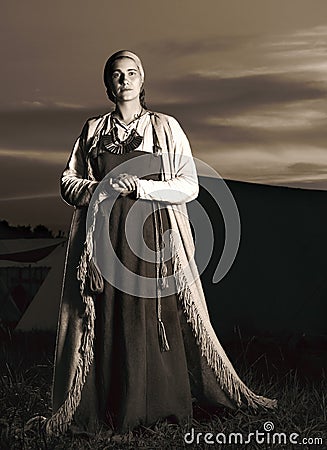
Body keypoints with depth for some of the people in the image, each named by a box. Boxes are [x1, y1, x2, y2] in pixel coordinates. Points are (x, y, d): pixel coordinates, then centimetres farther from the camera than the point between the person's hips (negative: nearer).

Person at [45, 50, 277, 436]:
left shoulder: (166, 127, 8)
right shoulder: (93, 130, 13)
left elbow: (190, 186, 1)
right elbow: (68, 183, 13)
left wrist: (141, 187, -12)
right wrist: (101, 189, -7)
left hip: (155, 240, -1)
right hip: (105, 240, 2)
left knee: (158, 319, -6)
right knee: (107, 321, -3)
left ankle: (162, 406, 5)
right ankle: (108, 410, 4)